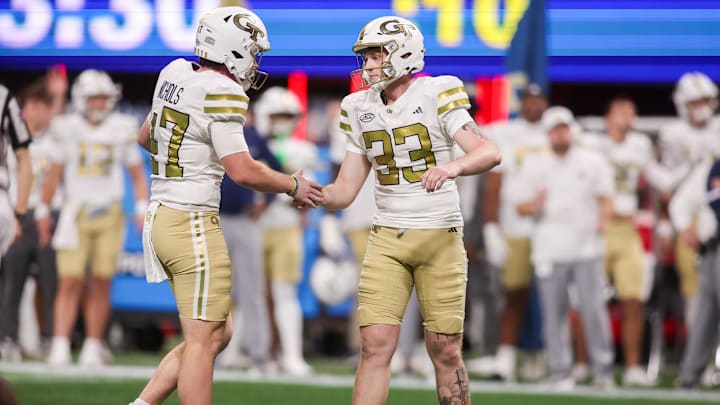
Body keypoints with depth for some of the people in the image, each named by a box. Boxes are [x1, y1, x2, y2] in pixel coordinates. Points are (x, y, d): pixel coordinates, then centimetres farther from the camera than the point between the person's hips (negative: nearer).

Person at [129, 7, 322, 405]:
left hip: (161, 218, 9)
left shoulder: (175, 74, 9)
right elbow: (243, 171, -18)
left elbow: (146, 137, 25)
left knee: (219, 332, 16)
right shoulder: (220, 93, -15)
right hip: (193, 225, -9)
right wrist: (293, 186, -3)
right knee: (202, 341, -2)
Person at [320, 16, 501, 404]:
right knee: (375, 347, -7)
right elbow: (345, 189, 8)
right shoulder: (361, 109, 7)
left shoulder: (436, 96, -8)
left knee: (445, 351, 1)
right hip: (387, 240, 3)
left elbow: (488, 152, -18)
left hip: (440, 237, -3)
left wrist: (452, 166, -38)